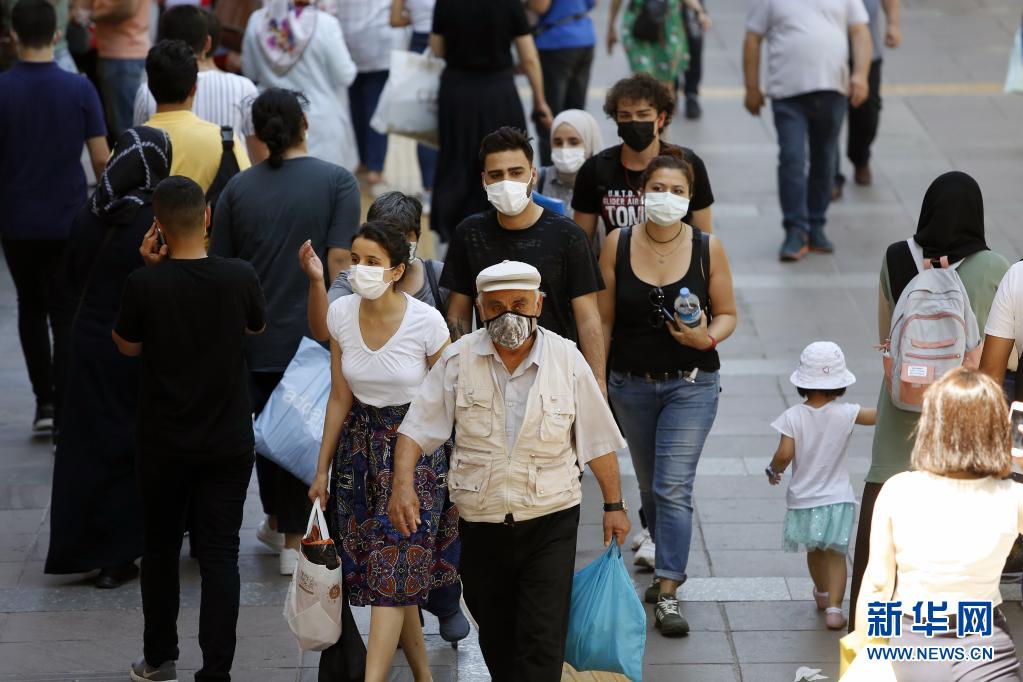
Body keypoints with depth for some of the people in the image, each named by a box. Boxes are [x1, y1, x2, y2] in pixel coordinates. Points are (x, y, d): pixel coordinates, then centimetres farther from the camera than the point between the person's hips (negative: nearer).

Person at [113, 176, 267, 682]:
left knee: (161, 548, 17)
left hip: (164, 444, 0)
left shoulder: (144, 284, -16)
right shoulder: (239, 276, -13)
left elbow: (126, 345, 3)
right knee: (220, 555, 3)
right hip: (229, 444, 0)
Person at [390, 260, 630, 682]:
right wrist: (403, 484, -18)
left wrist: (613, 505, 8)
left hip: (551, 524, -2)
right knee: (496, 641, 15)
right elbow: (417, 427, -3)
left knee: (543, 646, -10)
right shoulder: (458, 359, -3)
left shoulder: (567, 360, -4)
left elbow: (597, 440, 5)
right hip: (481, 524, 2)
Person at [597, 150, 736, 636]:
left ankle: (668, 595, -9)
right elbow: (603, 320, 2)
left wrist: (707, 339, -19)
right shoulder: (617, 245, -4)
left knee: (673, 487, -11)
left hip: (691, 383, -2)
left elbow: (727, 314, 3)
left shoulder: (707, 249, -6)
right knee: (649, 485, 15)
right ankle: (668, 567, 37)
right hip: (632, 383, 2)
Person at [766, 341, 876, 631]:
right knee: (836, 554, 3)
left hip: (804, 500, 1)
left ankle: (822, 594, 45)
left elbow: (784, 455, -18)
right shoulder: (846, 414, -13)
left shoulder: (793, 416, -14)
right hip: (838, 499, -1)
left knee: (815, 550, 22)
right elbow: (881, 415, -9)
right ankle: (834, 607, -13)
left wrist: (774, 470, 2)